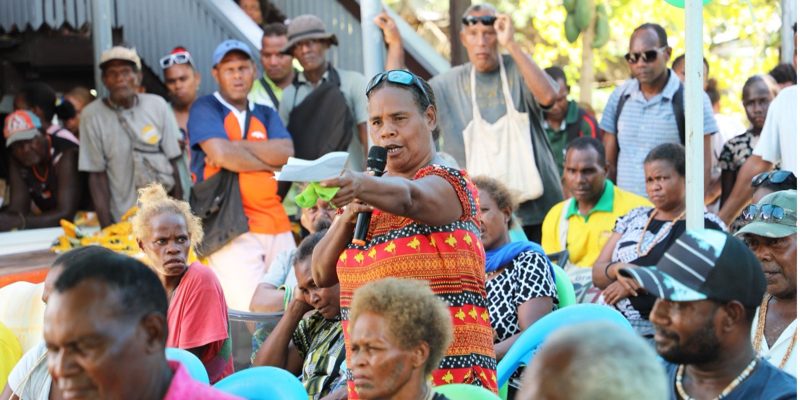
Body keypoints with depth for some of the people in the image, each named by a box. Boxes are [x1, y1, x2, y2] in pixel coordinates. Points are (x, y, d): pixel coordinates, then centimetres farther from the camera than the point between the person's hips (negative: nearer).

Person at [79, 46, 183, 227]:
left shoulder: (158, 106, 0)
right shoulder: (91, 115, -5)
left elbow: (173, 163, 5)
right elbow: (97, 175, -3)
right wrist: (106, 228, -7)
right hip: (123, 222, -2)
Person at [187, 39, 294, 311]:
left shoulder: (266, 115, 22)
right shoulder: (205, 109, 6)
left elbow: (286, 152, 2)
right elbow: (223, 155, -11)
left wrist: (235, 148, -6)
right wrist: (270, 163, 3)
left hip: (277, 227, 6)